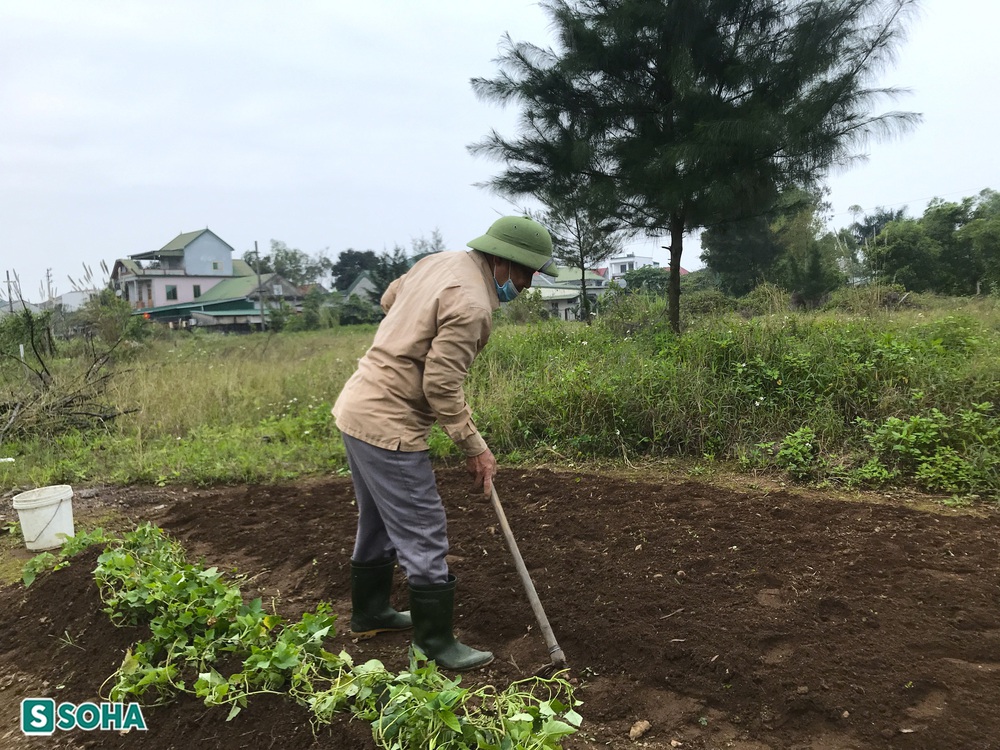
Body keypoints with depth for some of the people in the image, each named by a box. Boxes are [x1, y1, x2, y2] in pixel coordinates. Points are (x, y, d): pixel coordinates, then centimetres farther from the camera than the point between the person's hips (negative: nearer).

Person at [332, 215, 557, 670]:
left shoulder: (439, 261, 7)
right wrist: (475, 449, -12)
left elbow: (389, 299, 22)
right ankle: (436, 645, 14)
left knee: (378, 522, 23)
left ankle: (370, 613, 41)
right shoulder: (471, 304, -21)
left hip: (356, 407, 10)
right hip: (388, 425, -10)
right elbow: (442, 386, -22)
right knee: (423, 536, 1)